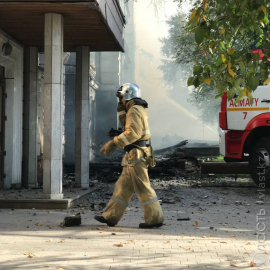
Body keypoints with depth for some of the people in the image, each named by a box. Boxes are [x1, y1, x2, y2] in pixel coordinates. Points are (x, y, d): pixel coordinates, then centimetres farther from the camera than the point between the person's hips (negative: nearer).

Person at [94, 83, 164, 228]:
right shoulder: (139, 109, 19)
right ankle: (110, 217, 17)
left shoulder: (134, 110, -12)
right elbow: (126, 125, 30)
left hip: (136, 155, -10)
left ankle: (154, 218, -2)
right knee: (123, 186, 12)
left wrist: (113, 143, -24)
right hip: (136, 156, 10)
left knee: (143, 188, -6)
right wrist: (121, 109, 19)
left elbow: (132, 132, -25)